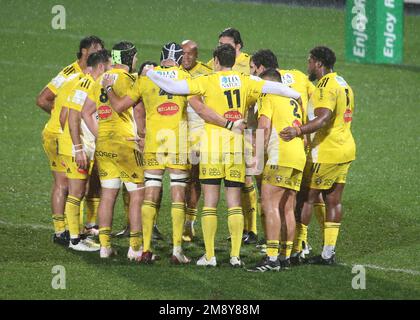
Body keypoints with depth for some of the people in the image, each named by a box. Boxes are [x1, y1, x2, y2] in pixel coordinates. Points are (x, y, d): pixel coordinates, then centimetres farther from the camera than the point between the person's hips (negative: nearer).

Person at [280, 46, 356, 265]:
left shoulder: (326, 86, -16)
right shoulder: (343, 84, 16)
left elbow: (323, 119, -30)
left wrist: (298, 131, -43)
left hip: (326, 153, -9)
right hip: (346, 149, 9)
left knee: (306, 198, -3)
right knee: (333, 201, 9)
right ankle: (329, 253, 10)